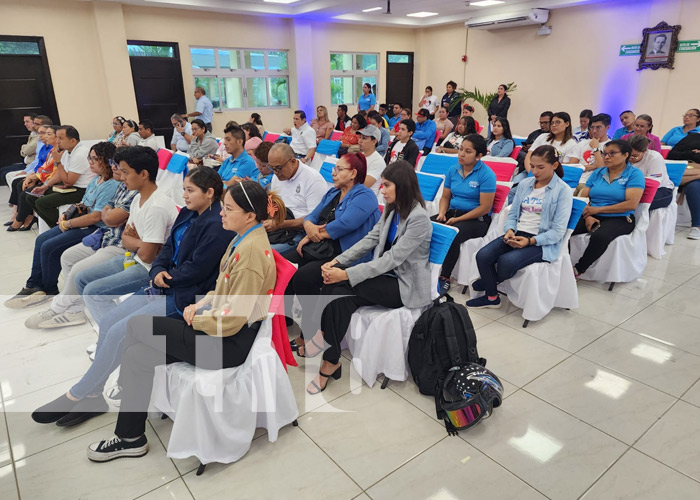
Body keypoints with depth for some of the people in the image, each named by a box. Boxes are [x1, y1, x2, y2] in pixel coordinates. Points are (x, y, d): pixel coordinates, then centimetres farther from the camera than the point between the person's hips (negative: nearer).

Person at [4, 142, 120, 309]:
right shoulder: (96, 179, 12)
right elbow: (83, 205, 19)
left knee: (49, 247, -13)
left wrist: (67, 224, -14)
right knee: (42, 239, 5)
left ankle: (49, 290, 8)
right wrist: (66, 215, 1)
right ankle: (34, 285, 11)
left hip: (94, 229, -10)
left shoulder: (112, 185, -21)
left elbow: (96, 216, -24)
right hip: (79, 223, 10)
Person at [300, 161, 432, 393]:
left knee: (341, 288, -26)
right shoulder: (391, 210, 10)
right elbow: (369, 240, 4)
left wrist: (347, 274, -29)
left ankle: (330, 360, -12)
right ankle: (330, 360, -17)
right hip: (386, 274, 7)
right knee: (338, 290, -21)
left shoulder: (418, 218, -17)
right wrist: (338, 261, -12)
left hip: (406, 285, -7)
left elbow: (393, 257, -24)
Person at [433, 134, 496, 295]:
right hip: (452, 212, 6)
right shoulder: (453, 170, 7)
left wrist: (458, 219, -17)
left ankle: (445, 278, -20)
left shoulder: (486, 174, -11)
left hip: (477, 219, -6)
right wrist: (442, 213, -8)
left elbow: (484, 208, -14)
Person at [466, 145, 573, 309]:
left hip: (542, 242, -5)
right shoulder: (524, 184, 12)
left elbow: (558, 231, -10)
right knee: (483, 256, -20)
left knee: (506, 261, -32)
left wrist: (530, 241, -22)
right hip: (517, 234, 5)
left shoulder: (563, 190, -4)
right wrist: (510, 230, -9)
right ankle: (491, 297, 3)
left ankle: (488, 281, 6)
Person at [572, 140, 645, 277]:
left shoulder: (634, 174, 1)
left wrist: (597, 209, -11)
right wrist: (588, 216, -13)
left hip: (620, 219, -4)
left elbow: (631, 204, -12)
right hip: (592, 217, 4)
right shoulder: (597, 173, 16)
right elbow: (583, 198, 8)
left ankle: (577, 270, -22)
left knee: (600, 236, -38)